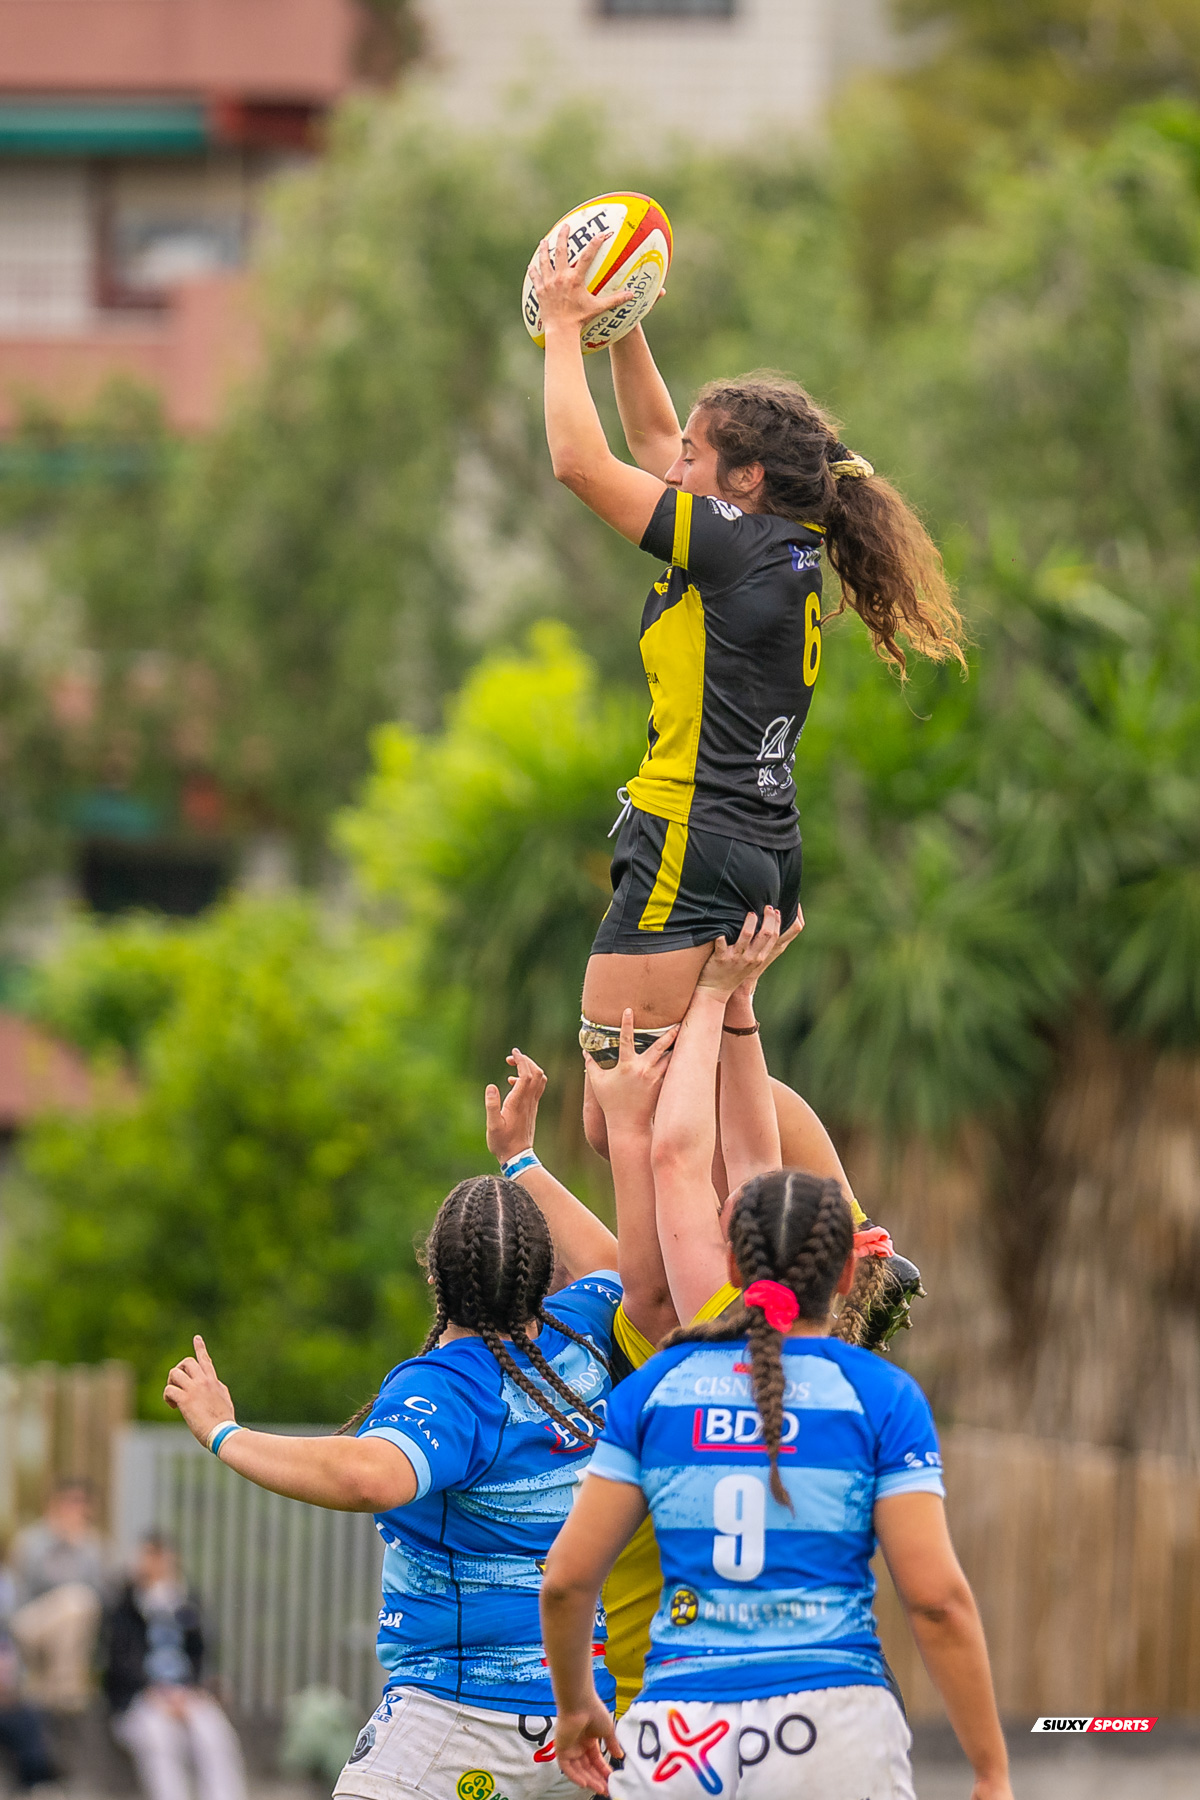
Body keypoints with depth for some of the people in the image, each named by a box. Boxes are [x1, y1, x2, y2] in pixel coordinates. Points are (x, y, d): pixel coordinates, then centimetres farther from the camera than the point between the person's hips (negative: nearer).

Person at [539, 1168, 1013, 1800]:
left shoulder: (654, 1388, 8)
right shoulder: (883, 1395, 2)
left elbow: (566, 1579, 7)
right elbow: (936, 1596, -5)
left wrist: (573, 1706, 25)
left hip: (678, 1732, 2)